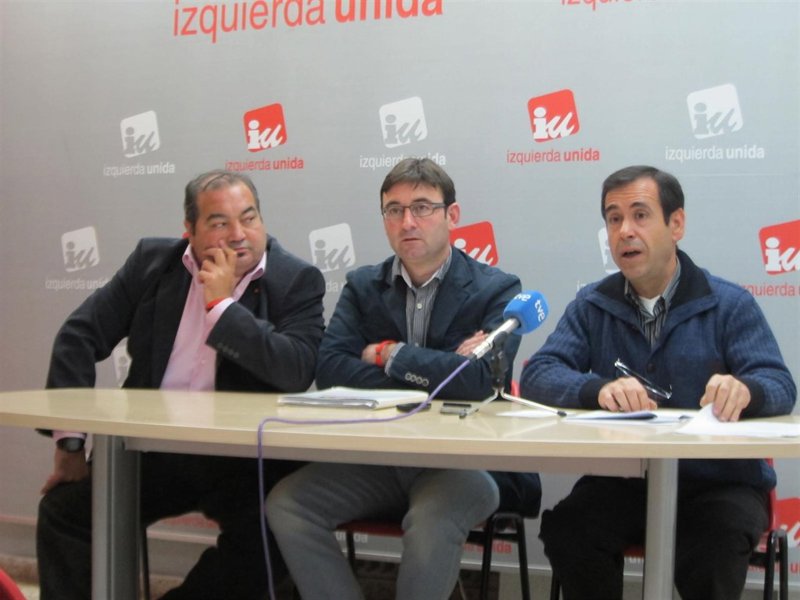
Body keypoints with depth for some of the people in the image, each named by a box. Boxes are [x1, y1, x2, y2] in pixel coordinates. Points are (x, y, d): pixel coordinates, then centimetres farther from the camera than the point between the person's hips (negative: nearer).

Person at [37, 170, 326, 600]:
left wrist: (221, 303, -19)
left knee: (265, 537, -28)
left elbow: (298, 371, -19)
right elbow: (79, 337, 6)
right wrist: (70, 441, -2)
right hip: (153, 451, 3)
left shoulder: (296, 281, -4)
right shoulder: (153, 261, 5)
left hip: (247, 462, -2)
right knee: (63, 507, -15)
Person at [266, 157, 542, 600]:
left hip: (465, 460, -4)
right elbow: (329, 369, -8)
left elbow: (483, 377, -21)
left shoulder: (497, 290, -3)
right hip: (377, 459, 4)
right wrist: (436, 373, -15)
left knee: (431, 519, -35)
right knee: (285, 503, -17)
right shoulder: (362, 286, 8)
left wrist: (387, 354, -11)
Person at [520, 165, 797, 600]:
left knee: (714, 547, -32)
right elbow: (538, 376, -5)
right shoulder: (591, 306, 9)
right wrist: (599, 389, -28)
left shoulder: (730, 305, 2)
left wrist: (744, 389, -36)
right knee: (564, 530, -26)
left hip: (718, 485, -2)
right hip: (621, 482, 2)